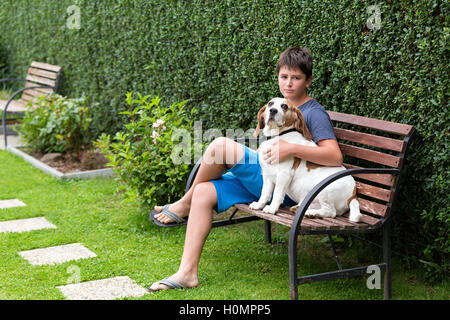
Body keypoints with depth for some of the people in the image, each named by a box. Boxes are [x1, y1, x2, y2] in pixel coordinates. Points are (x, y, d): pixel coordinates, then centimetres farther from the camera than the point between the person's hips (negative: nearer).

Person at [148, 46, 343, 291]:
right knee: (204, 193, -10)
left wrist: (292, 149, -30)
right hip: (260, 181, 9)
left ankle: (184, 204, 1)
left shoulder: (314, 113, -5)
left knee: (220, 145, -23)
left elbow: (335, 156, -20)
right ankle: (187, 272, -10)